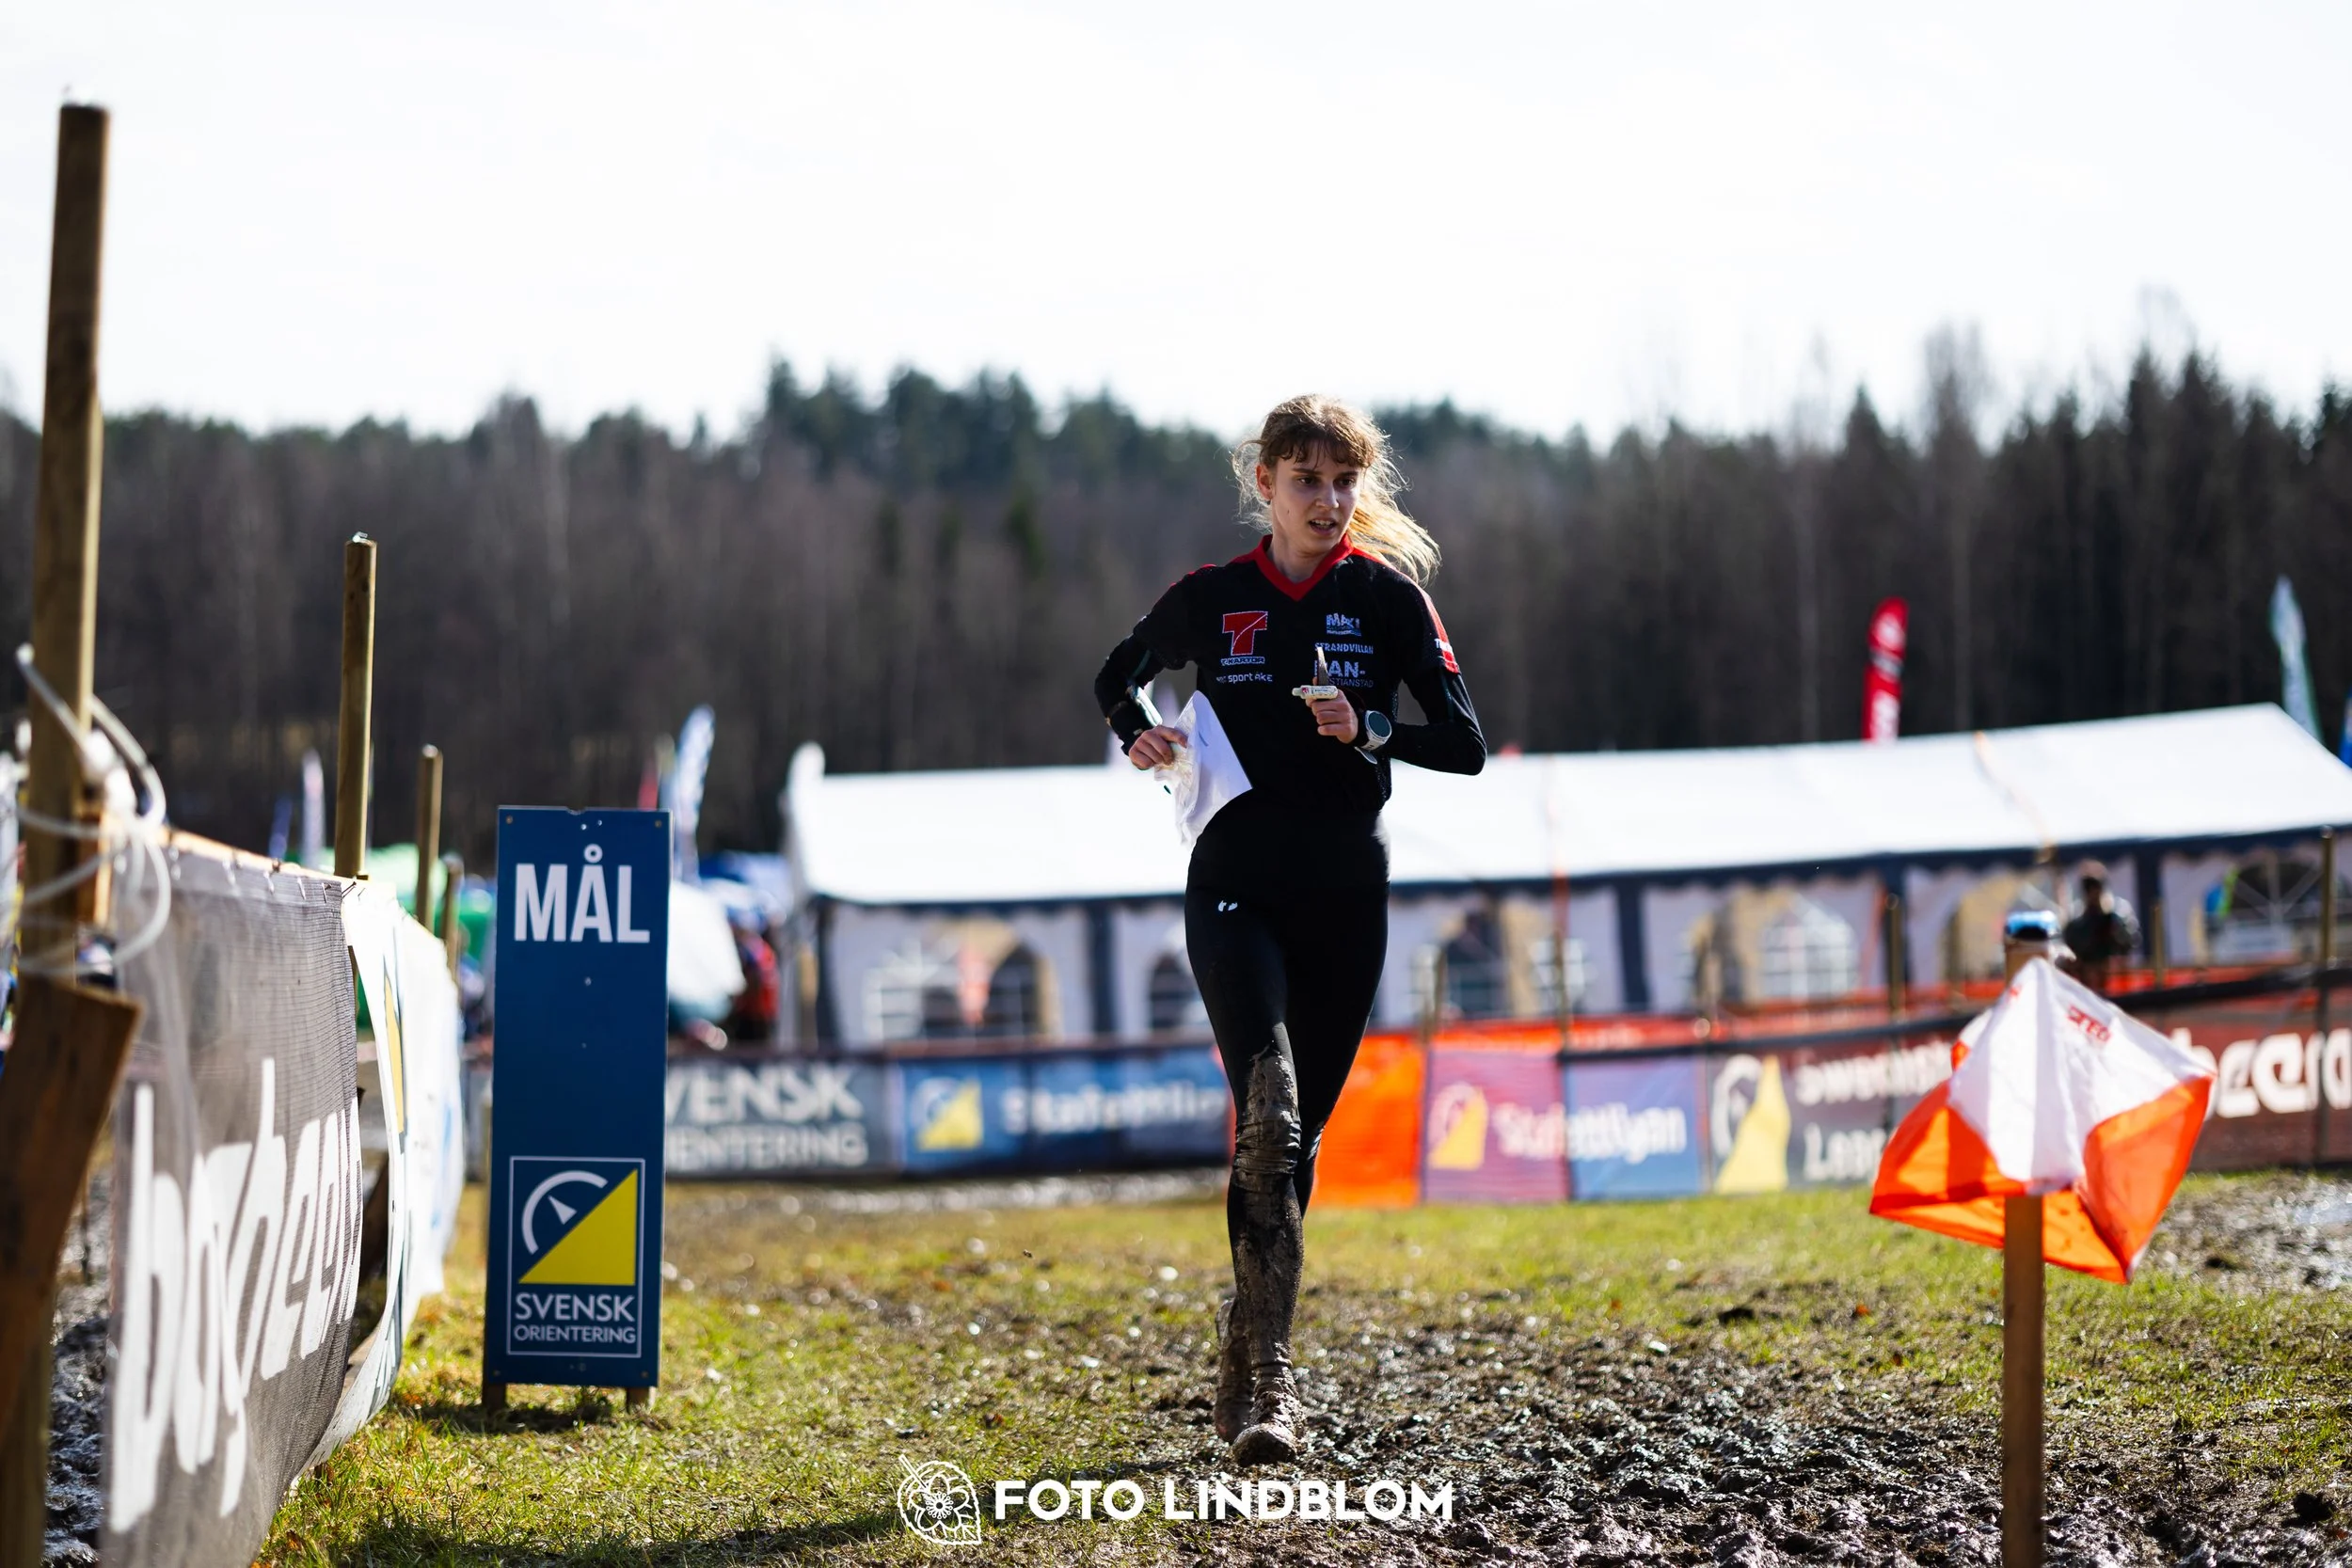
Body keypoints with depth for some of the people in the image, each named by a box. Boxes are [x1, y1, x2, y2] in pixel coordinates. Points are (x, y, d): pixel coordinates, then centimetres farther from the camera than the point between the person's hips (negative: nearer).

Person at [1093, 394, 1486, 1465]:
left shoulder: (1388, 596, 2)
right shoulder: (1211, 600, 4)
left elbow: (1467, 744, -3)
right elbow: (1116, 680, 21)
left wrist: (1369, 730, -19)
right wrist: (1137, 734, 0)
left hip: (1346, 899, 1)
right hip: (1235, 890, -1)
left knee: (1295, 1135, 8)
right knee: (1268, 1110, -20)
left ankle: (1245, 1363, 25)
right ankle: (1266, 1378, -22)